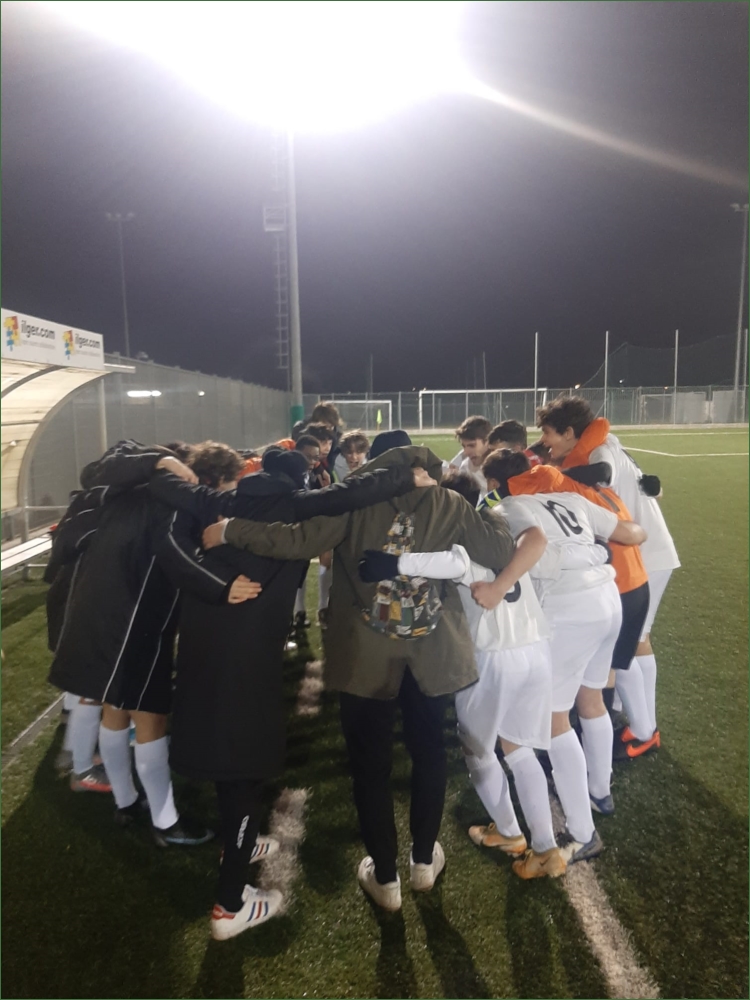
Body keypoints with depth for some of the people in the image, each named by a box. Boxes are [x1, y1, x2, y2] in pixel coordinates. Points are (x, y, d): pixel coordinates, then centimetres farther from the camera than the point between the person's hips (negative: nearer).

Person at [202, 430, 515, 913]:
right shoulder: (448, 503, -1)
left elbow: (299, 539, -20)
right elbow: (503, 549, -4)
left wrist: (229, 530, -13)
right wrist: (481, 508, 15)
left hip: (366, 655, -2)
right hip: (433, 650, 3)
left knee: (371, 764, 13)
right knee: (429, 752, 21)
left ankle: (385, 877, 26)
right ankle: (424, 860, 37)